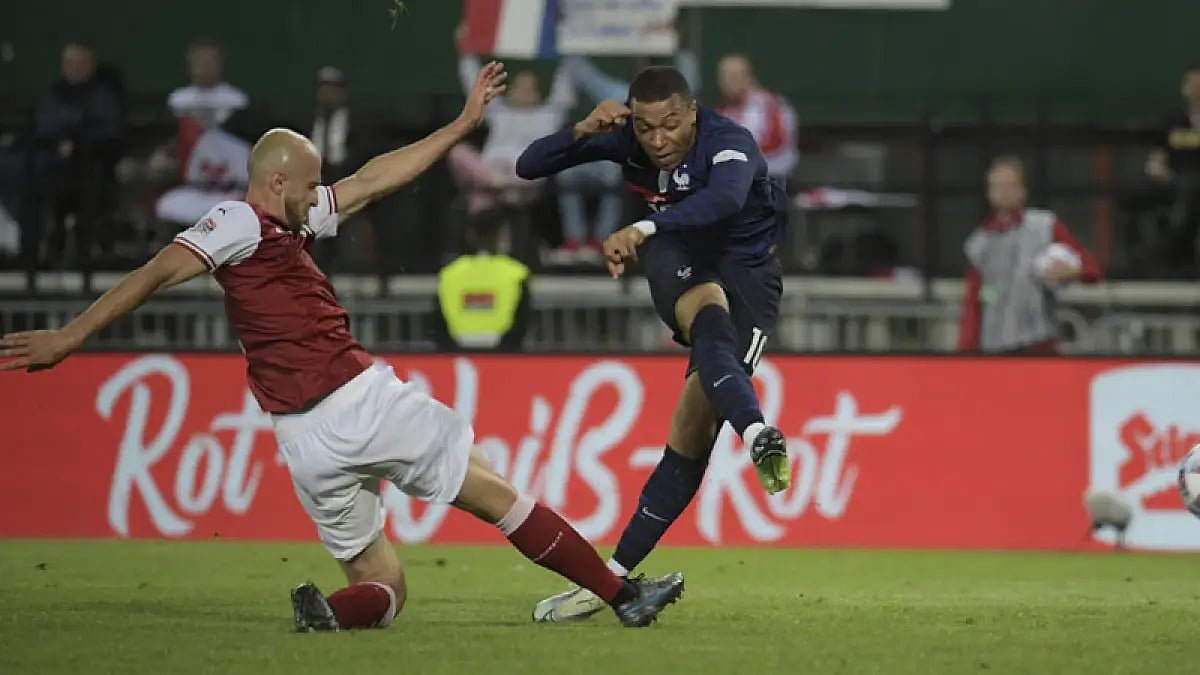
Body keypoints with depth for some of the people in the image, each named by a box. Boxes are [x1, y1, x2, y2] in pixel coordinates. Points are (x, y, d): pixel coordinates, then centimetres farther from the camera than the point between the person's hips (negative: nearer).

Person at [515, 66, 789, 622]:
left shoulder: (728, 143, -28)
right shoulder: (623, 138, -12)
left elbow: (724, 200, -52)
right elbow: (529, 166, -8)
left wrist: (644, 228, -66)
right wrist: (581, 132, -28)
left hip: (746, 269, -2)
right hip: (679, 262, 2)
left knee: (694, 426, -14)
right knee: (711, 317, -37)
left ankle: (614, 575, -15)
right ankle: (758, 435, -64)